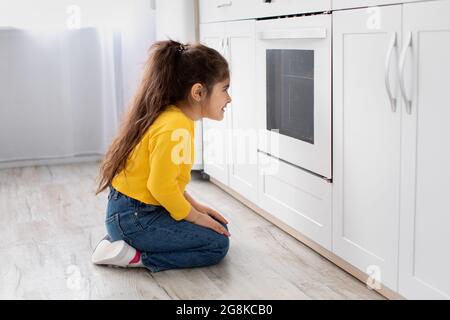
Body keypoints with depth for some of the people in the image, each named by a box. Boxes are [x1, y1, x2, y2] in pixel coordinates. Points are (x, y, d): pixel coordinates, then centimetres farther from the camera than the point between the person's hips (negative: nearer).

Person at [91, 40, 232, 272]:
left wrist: (195, 207, 10)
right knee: (218, 244, -5)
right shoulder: (174, 128, -25)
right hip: (133, 218, -10)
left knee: (218, 227, 15)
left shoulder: (175, 119, 7)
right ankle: (135, 257, -6)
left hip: (135, 211, 10)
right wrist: (195, 216, -9)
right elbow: (162, 187, -23)